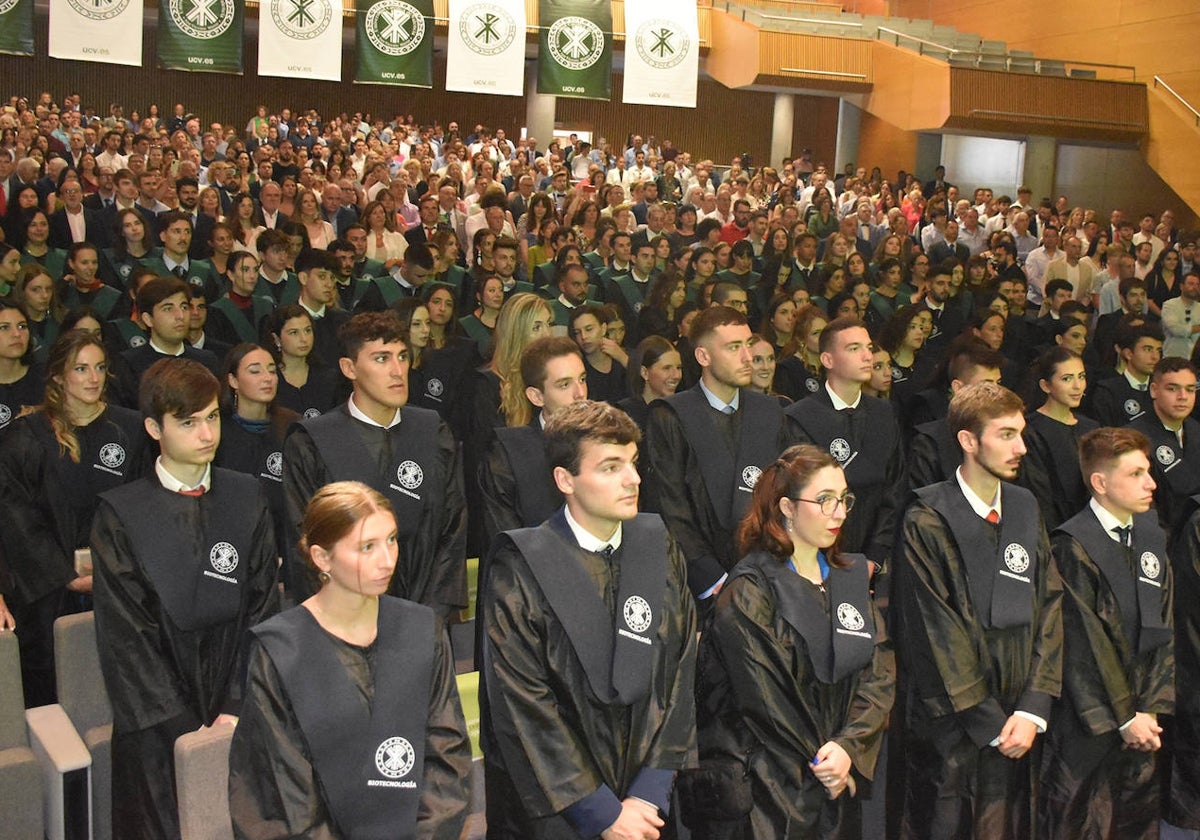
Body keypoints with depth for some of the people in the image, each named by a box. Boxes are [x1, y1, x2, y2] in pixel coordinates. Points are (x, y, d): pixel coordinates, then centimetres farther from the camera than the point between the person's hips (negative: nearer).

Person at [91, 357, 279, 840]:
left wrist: (236, 710, -9)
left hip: (237, 713, 2)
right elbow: (125, 634, -7)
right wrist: (186, 728, -12)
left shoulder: (247, 501, 3)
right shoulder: (120, 515, -5)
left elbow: (262, 610, 1)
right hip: (156, 726, -2)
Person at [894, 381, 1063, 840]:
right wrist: (989, 723, -11)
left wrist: (1033, 709, -6)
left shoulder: (1026, 509, 7)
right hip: (951, 727, -5)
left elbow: (1049, 608, 4)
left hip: (1017, 724, 5)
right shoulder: (927, 522, -10)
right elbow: (934, 633, -12)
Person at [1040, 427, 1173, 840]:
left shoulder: (1152, 538, 8)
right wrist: (1123, 720, -11)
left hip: (1143, 725, 6)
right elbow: (1083, 647, -14)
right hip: (1090, 726, -6)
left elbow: (1165, 629, 6)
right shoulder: (1074, 546, -14)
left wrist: (1152, 709, -2)